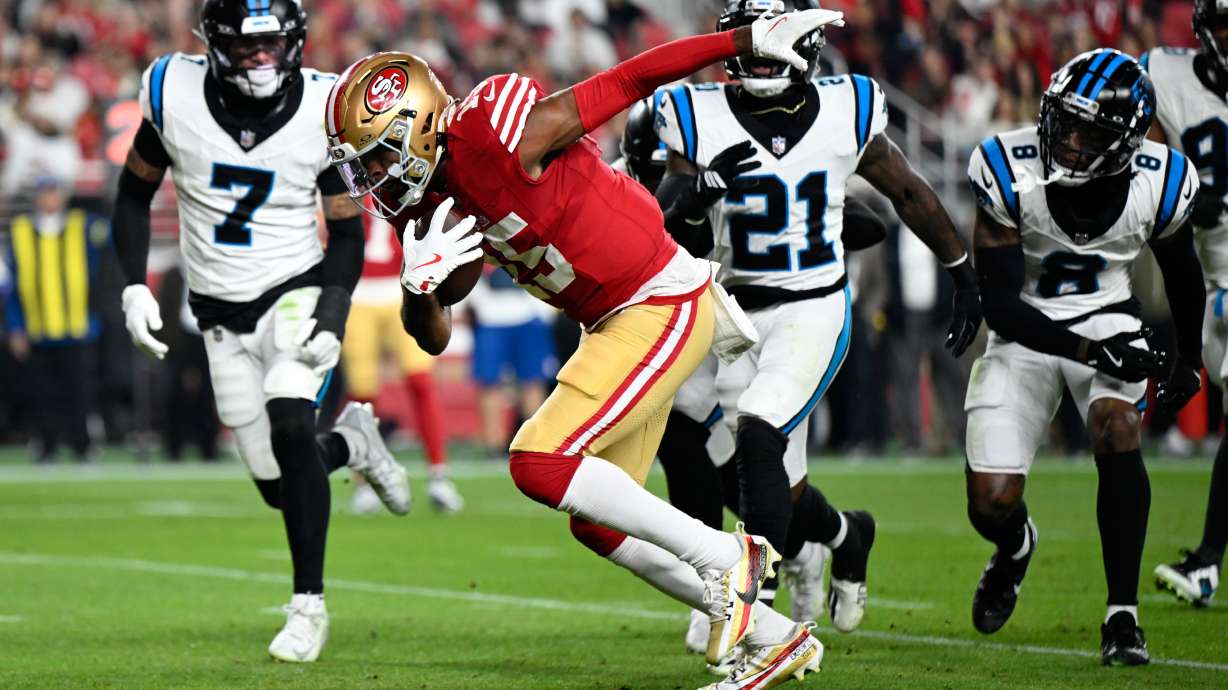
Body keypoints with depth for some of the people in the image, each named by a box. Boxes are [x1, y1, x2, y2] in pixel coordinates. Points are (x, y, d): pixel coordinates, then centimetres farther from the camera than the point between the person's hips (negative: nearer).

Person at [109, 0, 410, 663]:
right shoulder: (176, 95, -13)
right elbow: (135, 193, 3)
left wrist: (334, 315, -19)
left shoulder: (323, 110, -15)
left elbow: (346, 231, -5)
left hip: (297, 290, -2)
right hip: (221, 312, 2)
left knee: (289, 426, -27)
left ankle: (308, 604, -15)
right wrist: (133, 286, -8)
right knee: (279, 486, 2)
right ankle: (351, 443, 38)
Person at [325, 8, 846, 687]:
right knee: (597, 520, 10)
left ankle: (723, 556, -8)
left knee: (539, 464, -18)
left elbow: (628, 81, -17)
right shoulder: (450, 204, 6)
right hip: (615, 321, 10)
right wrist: (418, 281, -13)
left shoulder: (494, 141, -20)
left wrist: (752, 39, -16)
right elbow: (432, 336, 10)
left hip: (661, 307, -10)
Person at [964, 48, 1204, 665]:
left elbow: (1181, 270, 6)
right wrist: (1089, 352, -34)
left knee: (1116, 429, -31)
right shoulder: (1012, 174, -25)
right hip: (1027, 330, 0)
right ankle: (1015, 546, 35)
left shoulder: (1157, 186, -18)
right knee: (991, 506, -7)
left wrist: (1189, 359, 20)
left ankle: (1122, 614, -18)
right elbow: (1000, 306, -23)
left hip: (1108, 318, 0)